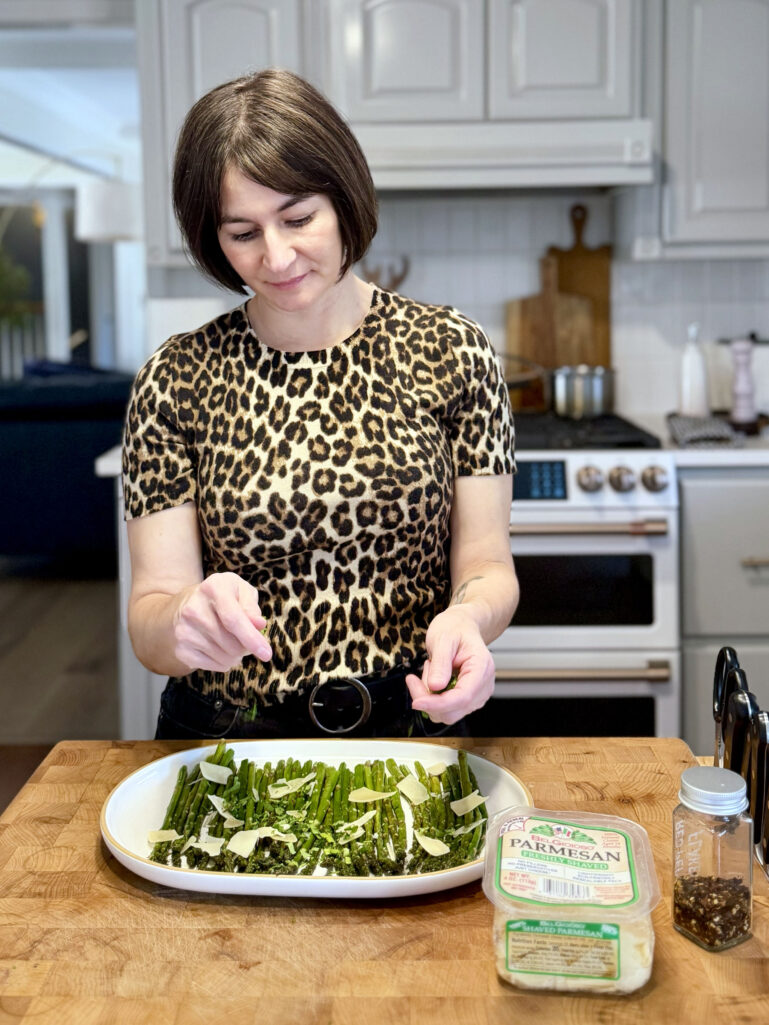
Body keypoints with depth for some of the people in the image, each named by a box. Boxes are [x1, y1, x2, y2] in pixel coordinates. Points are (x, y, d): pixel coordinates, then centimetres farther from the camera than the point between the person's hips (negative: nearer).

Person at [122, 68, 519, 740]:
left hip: (415, 730, -1)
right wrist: (184, 622, -26)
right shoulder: (175, 380, -1)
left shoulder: (451, 350, 0)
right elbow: (150, 613, -2)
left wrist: (469, 615, -21)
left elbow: (488, 569, 2)